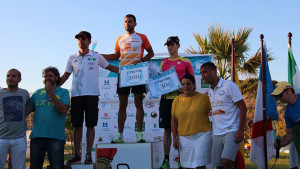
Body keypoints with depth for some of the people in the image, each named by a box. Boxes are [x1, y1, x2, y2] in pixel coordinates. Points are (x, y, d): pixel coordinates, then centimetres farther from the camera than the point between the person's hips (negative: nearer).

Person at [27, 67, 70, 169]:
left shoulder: (63, 92, 6)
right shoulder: (37, 93, 15)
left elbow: (63, 110, -10)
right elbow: (26, 110, 9)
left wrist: (51, 93, -12)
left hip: (56, 137, -3)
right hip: (37, 136, 3)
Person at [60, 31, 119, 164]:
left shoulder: (96, 57, 8)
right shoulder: (72, 58, 12)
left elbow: (110, 67, 17)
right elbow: (65, 76, 17)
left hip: (92, 94, -2)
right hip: (76, 95, 2)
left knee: (90, 125, -1)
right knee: (77, 125, 4)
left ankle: (88, 154, 6)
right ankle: (77, 154, 12)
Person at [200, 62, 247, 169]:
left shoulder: (229, 86, -6)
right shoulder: (209, 91, 14)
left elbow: (242, 107, -9)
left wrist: (241, 130, -15)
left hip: (231, 131, -7)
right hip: (216, 133, 7)